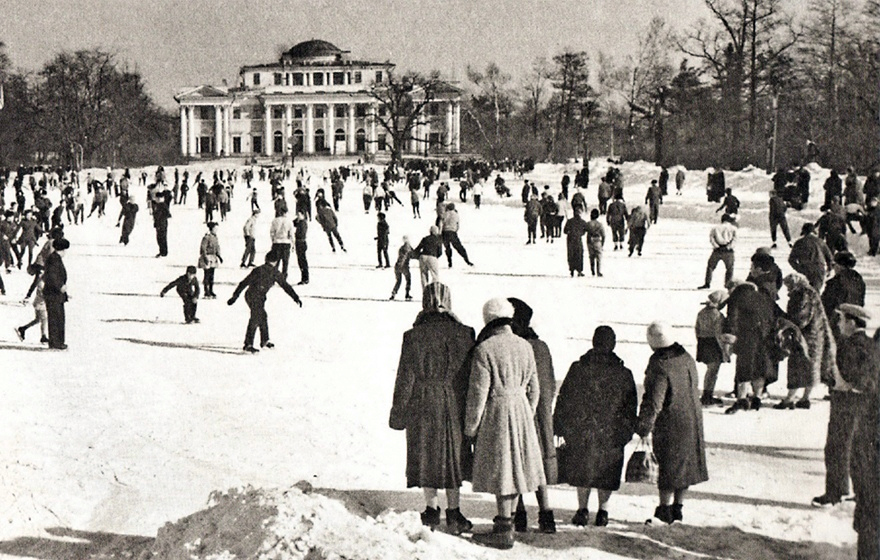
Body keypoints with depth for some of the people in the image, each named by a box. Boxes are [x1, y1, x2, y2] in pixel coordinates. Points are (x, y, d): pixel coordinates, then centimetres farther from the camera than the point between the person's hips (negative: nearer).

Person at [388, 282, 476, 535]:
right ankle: (454, 513, 15)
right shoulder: (464, 334, -6)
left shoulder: (414, 336, -10)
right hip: (455, 407, 1)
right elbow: (472, 376, 0)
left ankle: (432, 510, 18)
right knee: (453, 457, 12)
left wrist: (398, 414, 4)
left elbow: (405, 379, -6)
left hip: (423, 407, -1)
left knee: (426, 457, 12)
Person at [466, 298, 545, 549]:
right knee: (514, 467, 14)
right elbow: (534, 389, 11)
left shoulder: (485, 349, -14)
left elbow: (478, 392, -13)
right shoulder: (525, 347, 5)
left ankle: (503, 531, -2)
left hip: (496, 413, -6)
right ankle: (506, 519, 23)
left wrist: (470, 426, -4)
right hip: (521, 410, 6)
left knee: (500, 470, -3)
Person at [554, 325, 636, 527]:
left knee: (582, 470, 13)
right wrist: (626, 432, 10)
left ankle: (583, 510, 11)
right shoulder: (623, 374, -4)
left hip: (581, 432, 0)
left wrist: (560, 428, 7)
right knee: (606, 472, 11)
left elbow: (564, 399, 0)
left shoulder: (578, 369, -5)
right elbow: (630, 407, 2)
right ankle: (603, 512, 13)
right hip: (611, 433, 0)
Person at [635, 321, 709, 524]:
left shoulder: (659, 367, -21)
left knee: (669, 466, 4)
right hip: (692, 422, 7)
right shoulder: (687, 359, 2)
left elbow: (653, 403, -22)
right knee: (685, 465, 15)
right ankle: (678, 507, 24)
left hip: (669, 425, -7)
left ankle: (665, 509, 10)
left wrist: (643, 429, -15)